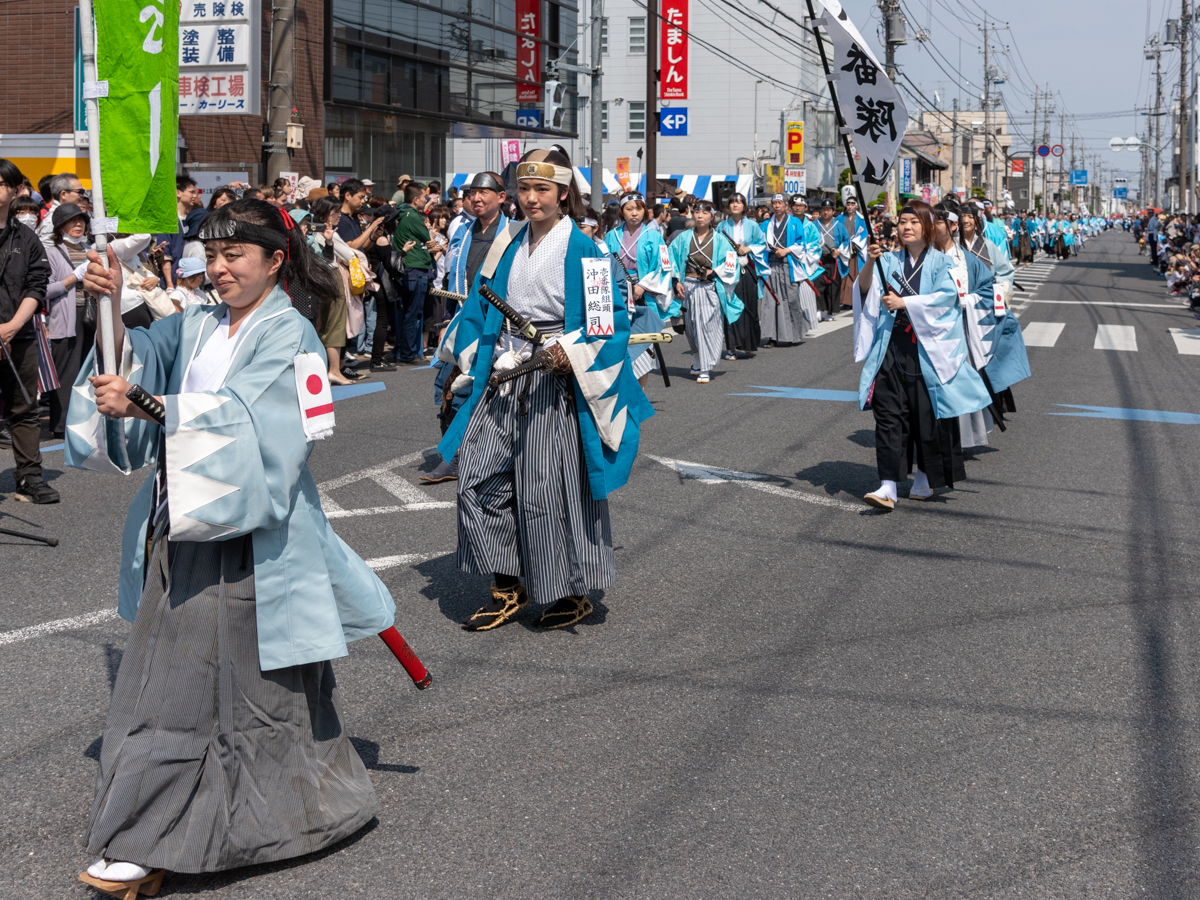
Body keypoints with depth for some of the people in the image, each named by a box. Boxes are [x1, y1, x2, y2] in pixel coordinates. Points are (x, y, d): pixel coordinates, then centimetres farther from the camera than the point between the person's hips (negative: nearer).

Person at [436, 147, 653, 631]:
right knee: (480, 476, 2)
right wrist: (472, 356, 9)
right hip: (505, 379, 6)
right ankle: (507, 587, 15)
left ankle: (574, 593, 16)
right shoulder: (509, 243, 9)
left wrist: (573, 355, -23)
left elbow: (611, 321, -11)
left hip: (555, 384, -6)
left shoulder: (582, 251, -8)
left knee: (549, 488, -2)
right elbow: (482, 302, 19)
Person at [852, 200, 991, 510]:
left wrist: (904, 303, -17)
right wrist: (870, 263, -23)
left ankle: (925, 476, 22)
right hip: (891, 347, 2)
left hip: (928, 349, -2)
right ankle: (888, 485, -11)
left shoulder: (940, 262, 4)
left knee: (927, 415, 3)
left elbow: (945, 296, -11)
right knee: (889, 414, -7)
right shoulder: (889, 261, 10)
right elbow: (864, 289, -4)